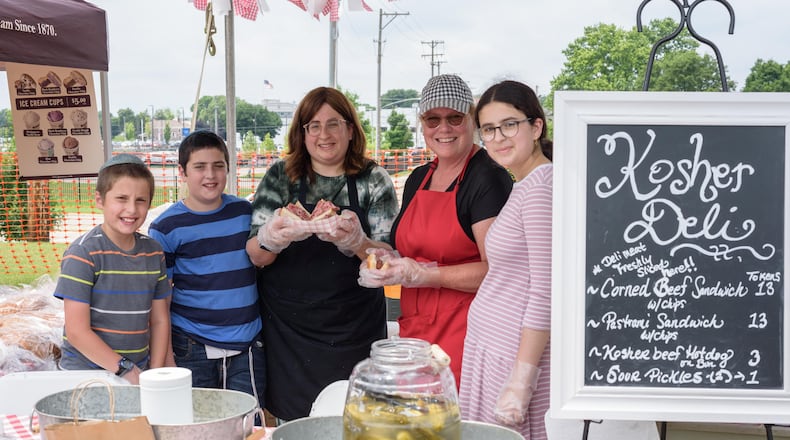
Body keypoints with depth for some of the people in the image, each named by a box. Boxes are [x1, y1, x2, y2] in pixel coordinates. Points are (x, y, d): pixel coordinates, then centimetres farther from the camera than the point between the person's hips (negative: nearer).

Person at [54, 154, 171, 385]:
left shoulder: (153, 252, 6)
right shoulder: (83, 253, -10)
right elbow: (77, 331, -13)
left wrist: (155, 374, 0)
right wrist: (125, 369, -14)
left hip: (138, 373, 4)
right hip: (85, 375, -4)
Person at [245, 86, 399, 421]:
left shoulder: (374, 181, 2)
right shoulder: (280, 177, 4)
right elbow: (257, 256, 0)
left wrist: (355, 241, -24)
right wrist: (273, 236, -23)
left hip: (352, 331, 0)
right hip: (287, 329, 1)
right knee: (291, 420, 2)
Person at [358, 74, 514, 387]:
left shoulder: (488, 178, -10)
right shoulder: (417, 179, 14)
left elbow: (498, 270, -18)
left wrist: (420, 274, -18)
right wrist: (386, 262, 4)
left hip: (464, 335, -7)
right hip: (414, 332, 7)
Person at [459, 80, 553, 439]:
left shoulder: (541, 187, -16)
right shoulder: (524, 186, 14)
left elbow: (546, 292, -21)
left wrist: (520, 380, -21)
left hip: (517, 352, -10)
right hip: (490, 344, 10)